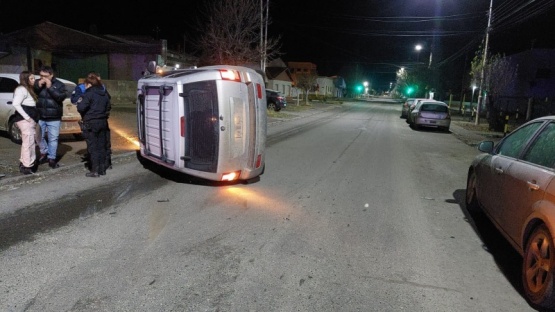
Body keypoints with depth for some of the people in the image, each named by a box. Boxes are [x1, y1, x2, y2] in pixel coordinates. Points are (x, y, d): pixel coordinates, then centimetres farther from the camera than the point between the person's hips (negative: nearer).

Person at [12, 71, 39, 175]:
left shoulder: (28, 89, 21)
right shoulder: (21, 89, -11)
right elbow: (15, 104, -22)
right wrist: (26, 116, -22)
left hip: (30, 120, 10)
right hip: (25, 120, -10)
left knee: (27, 142, 16)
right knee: (29, 142, -9)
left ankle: (23, 163, 25)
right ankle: (27, 166, -6)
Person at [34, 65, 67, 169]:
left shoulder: (59, 85, -1)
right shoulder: (37, 83, 4)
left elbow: (61, 97, -14)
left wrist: (50, 87, -19)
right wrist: (38, 86, -14)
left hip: (54, 118, -2)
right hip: (39, 116, 2)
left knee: (53, 139, 2)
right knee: (40, 137, 10)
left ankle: (52, 159, 11)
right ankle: (44, 152, 33)